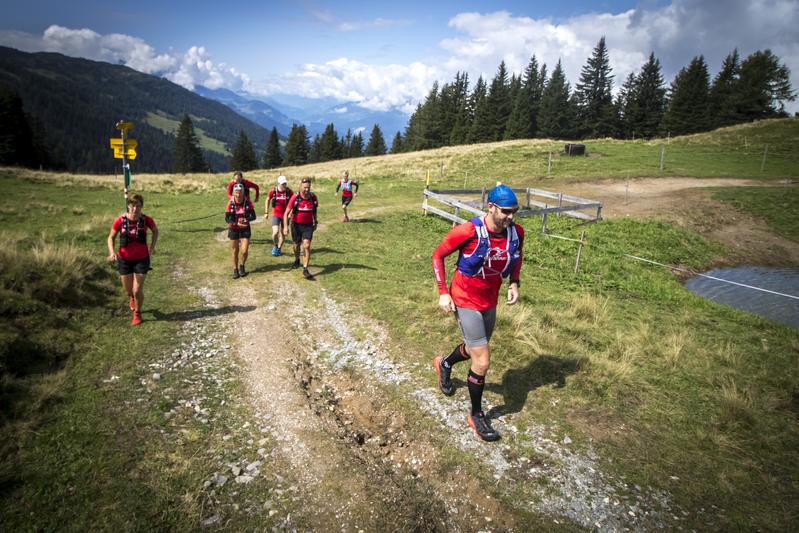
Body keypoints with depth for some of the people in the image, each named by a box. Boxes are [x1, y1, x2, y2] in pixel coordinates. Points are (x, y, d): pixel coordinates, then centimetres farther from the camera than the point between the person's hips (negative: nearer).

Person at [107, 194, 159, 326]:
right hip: (124, 260, 1)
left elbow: (155, 231, 9)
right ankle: (132, 298, 52)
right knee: (128, 291, 13)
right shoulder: (121, 220, -13)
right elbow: (111, 237, -1)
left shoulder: (146, 220, -13)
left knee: (137, 291, -5)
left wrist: (152, 247, 5)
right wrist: (112, 252, -17)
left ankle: (137, 313, 23)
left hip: (141, 259, -1)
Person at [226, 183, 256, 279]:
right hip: (234, 229, 0)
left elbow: (253, 216, -14)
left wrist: (245, 220, -32)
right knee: (234, 250, 9)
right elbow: (227, 218, -13)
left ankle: (242, 266, 22)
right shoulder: (231, 203, -15)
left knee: (244, 250, -6)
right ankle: (235, 269, 26)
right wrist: (237, 223, -28)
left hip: (245, 229, 0)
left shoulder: (247, 202, -15)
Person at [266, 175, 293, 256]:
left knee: (283, 233, 9)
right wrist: (266, 212, 11)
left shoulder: (289, 192, -9)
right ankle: (275, 246, 13)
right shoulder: (273, 191, -9)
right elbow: (268, 200, 9)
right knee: (275, 232, -16)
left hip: (285, 215, 1)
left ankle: (278, 249, 31)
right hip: (276, 215, -1)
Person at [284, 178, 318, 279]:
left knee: (306, 245, -14)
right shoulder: (295, 197, -15)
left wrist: (315, 222, 18)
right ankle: (297, 260, 46)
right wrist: (285, 226, -22)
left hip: (308, 225, 0)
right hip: (296, 225, 0)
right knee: (297, 244, 17)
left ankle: (305, 269, -11)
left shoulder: (313, 197, -7)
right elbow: (286, 213, -13)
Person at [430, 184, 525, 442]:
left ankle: (444, 364, 58)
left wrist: (514, 283, -3)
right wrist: (443, 292, -16)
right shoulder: (468, 231, -25)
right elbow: (438, 255, -12)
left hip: (490, 302, 6)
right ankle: (476, 415, 17)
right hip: (465, 302, -6)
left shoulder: (517, 233, -10)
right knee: (482, 361, -7)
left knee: (475, 350, 24)